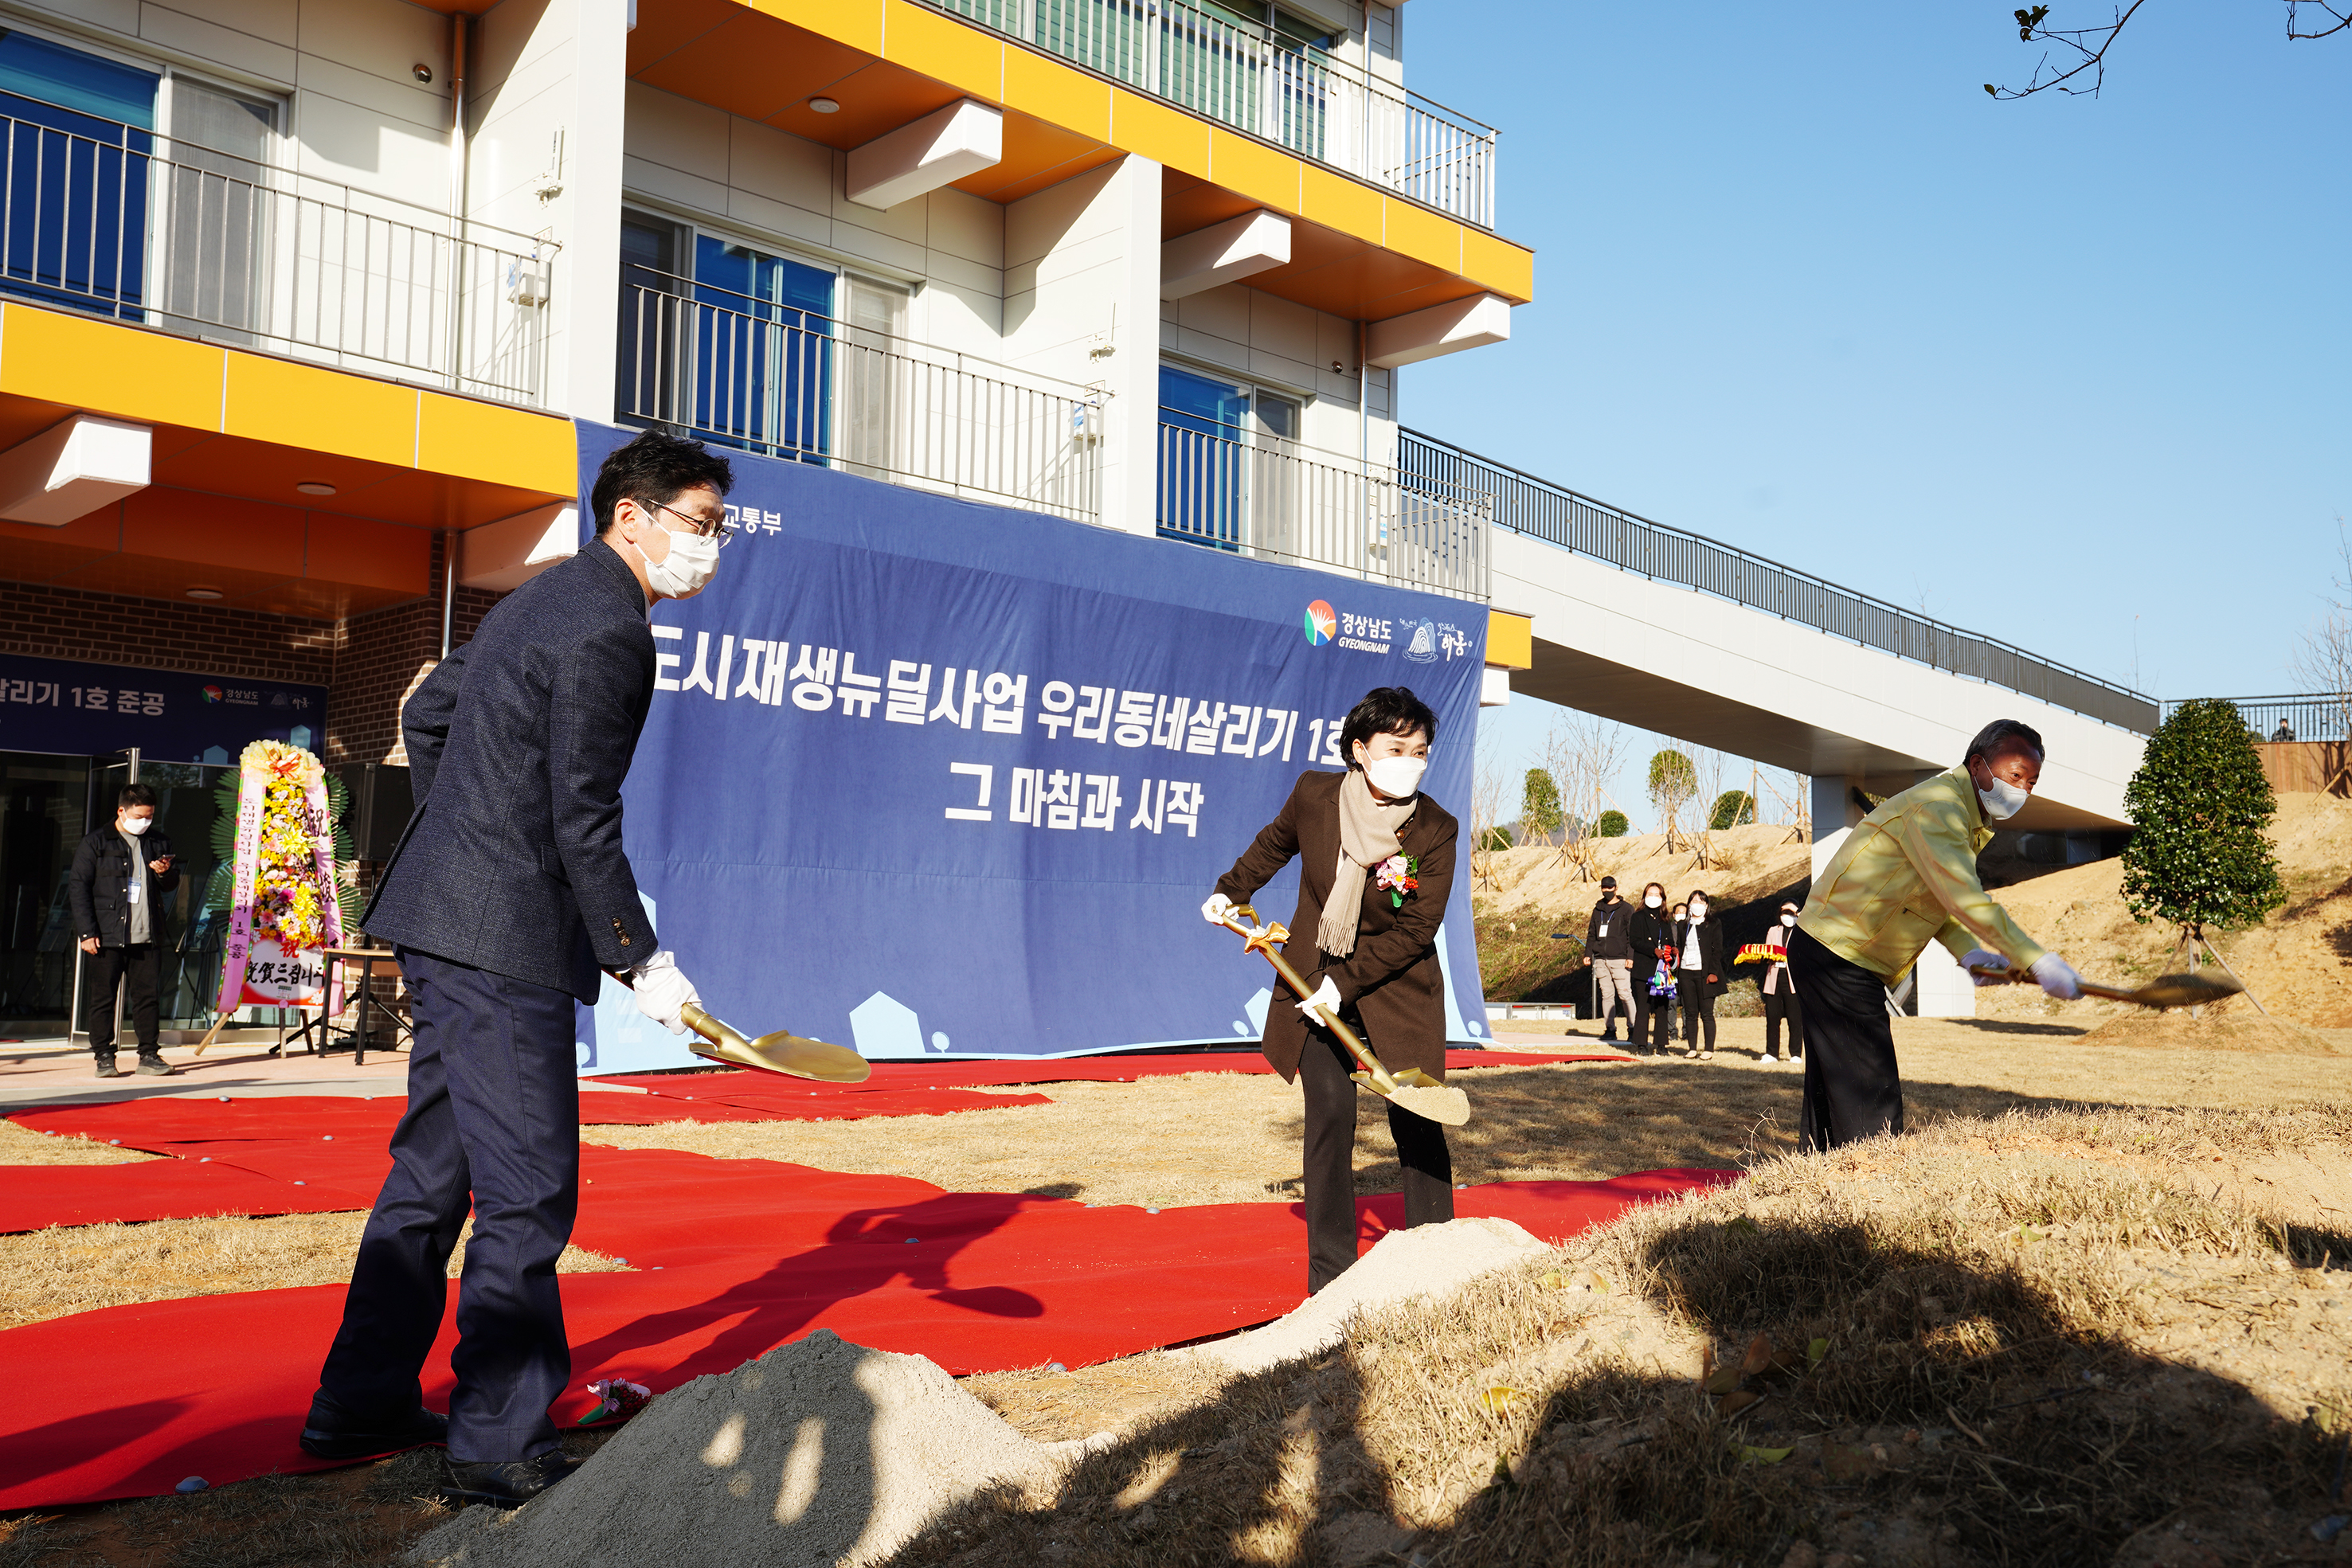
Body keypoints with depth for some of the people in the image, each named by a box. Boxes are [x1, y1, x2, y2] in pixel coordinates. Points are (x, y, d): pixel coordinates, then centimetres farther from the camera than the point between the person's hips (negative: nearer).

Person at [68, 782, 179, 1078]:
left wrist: (165, 872, -4)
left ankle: (149, 1055, 11)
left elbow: (171, 885, 21)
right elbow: (77, 887, -2)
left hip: (147, 936, 3)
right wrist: (87, 932, -9)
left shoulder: (158, 841, 12)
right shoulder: (95, 843, 0)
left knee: (146, 996, 6)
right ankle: (103, 1056, 9)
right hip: (107, 937, -3)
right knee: (102, 997, 2)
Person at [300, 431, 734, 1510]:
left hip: (446, 921, 11)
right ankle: (497, 1450, 5)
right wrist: (640, 960, -14)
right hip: (505, 937, -11)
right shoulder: (608, 630, -15)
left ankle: (360, 1405, 29)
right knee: (527, 1189, -3)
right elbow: (582, 816, -19)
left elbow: (424, 716, 25)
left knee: (433, 1166, 18)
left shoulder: (541, 600, 16)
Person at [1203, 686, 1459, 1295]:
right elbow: (1274, 843, 13)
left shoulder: (1435, 830, -18)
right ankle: (1330, 1273, 8)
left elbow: (1416, 930, -16)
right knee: (1330, 1114, -2)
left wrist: (1346, 983, -19)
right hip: (1317, 978, 1)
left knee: (1415, 1121, 1)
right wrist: (1231, 891, 10)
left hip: (1397, 986, -1)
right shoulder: (1314, 794, -11)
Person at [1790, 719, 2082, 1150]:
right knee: (1872, 1113, -12)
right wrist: (2038, 961, -26)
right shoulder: (1937, 806, -18)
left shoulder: (1966, 818, 16)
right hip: (1837, 958, -11)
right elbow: (1966, 899, -27)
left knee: (1830, 1103, 12)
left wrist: (1968, 953, 2)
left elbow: (1935, 896, 19)